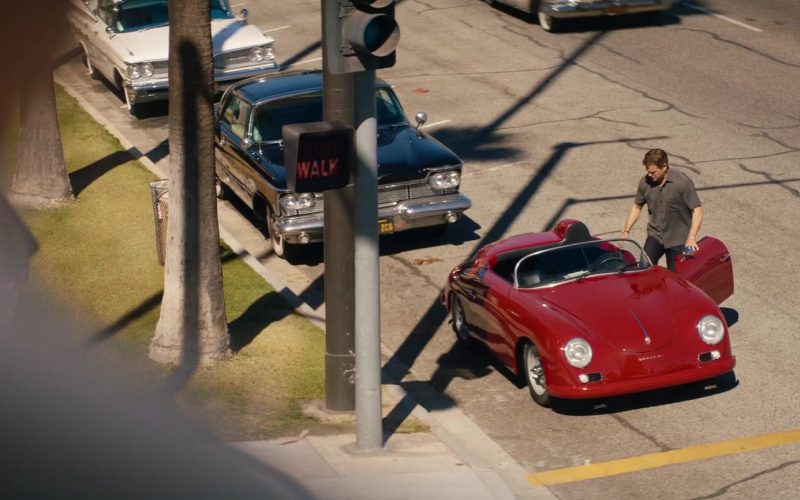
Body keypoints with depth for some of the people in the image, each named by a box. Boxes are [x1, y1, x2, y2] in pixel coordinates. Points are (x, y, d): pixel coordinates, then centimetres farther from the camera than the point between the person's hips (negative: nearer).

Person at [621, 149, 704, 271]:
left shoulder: (683, 182, -19)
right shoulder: (645, 182, -6)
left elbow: (697, 209, -16)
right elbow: (637, 206, 10)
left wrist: (692, 238, -26)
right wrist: (626, 231, 3)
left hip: (678, 239, -3)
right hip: (655, 235, 3)